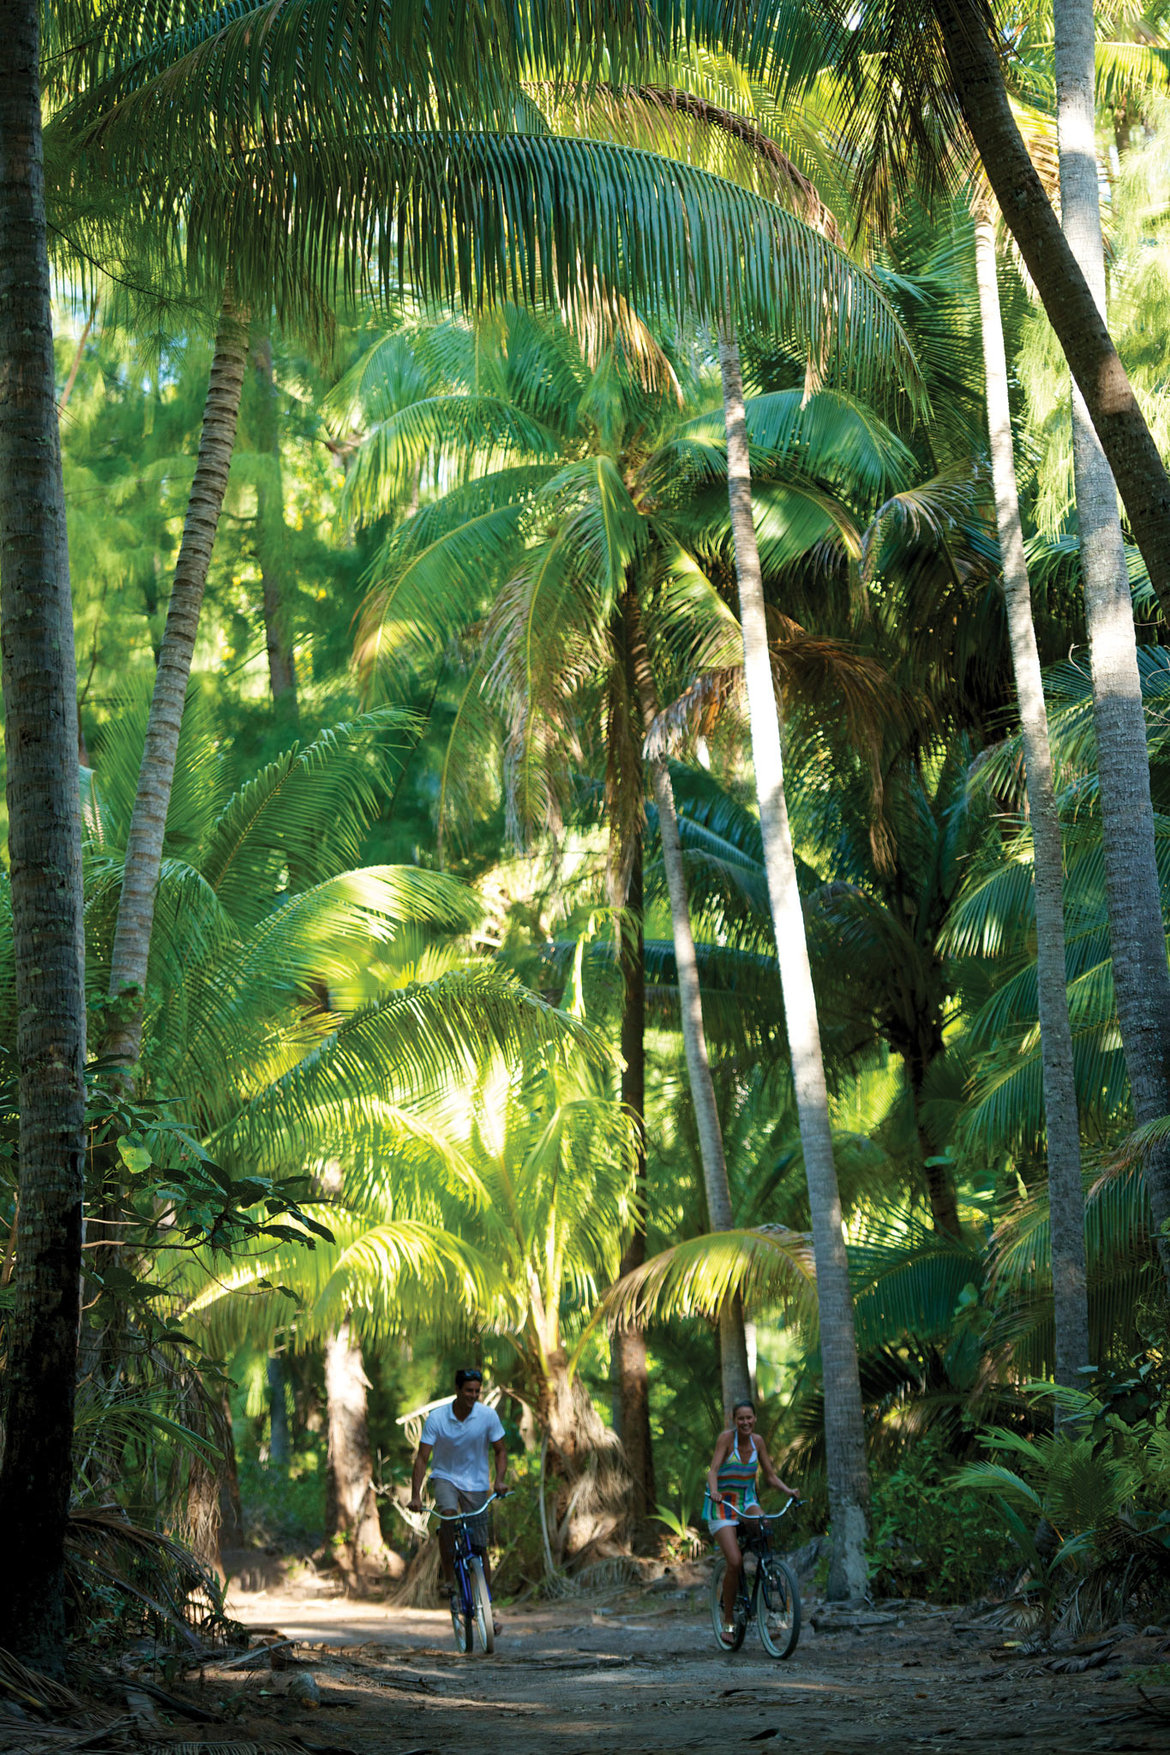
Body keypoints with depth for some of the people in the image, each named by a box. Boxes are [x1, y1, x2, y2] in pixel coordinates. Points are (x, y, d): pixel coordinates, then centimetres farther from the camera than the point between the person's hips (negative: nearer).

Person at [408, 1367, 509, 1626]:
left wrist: (499, 1480, -18)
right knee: (448, 1515, -34)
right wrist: (415, 1495, -24)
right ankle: (449, 1579, -21)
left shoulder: (488, 1416, -12)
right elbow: (422, 1458, -15)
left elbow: (500, 1451, -1)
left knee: (480, 1547, 0)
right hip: (445, 1477, -1)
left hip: (475, 1483, 1)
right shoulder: (436, 1418, -16)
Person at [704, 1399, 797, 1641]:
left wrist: (787, 1490, -15)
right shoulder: (727, 1437, -15)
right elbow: (713, 1470, -25)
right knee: (735, 1562, -18)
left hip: (747, 1498, 4)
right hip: (722, 1502, -4)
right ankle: (728, 1620, -4)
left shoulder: (757, 1441, -1)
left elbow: (770, 1476, 4)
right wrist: (714, 1491, -44)